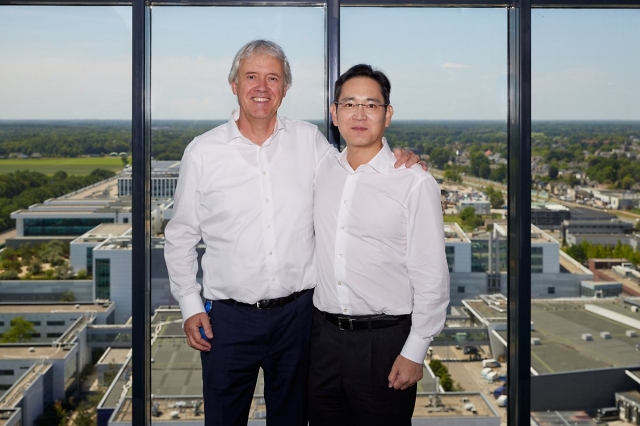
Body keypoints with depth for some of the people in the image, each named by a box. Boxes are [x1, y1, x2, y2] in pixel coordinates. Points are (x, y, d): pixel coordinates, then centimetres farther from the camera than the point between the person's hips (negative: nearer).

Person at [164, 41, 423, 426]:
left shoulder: (309, 140, 2)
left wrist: (402, 162, -8)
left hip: (297, 312, 1)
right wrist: (190, 306, 1)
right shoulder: (203, 152, -1)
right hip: (229, 317, -1)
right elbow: (181, 236, 5)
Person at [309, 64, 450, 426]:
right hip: (325, 335, 5)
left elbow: (432, 277, -11)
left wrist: (415, 353, -11)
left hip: (384, 341, -5)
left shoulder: (415, 182, -12)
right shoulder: (323, 170, 5)